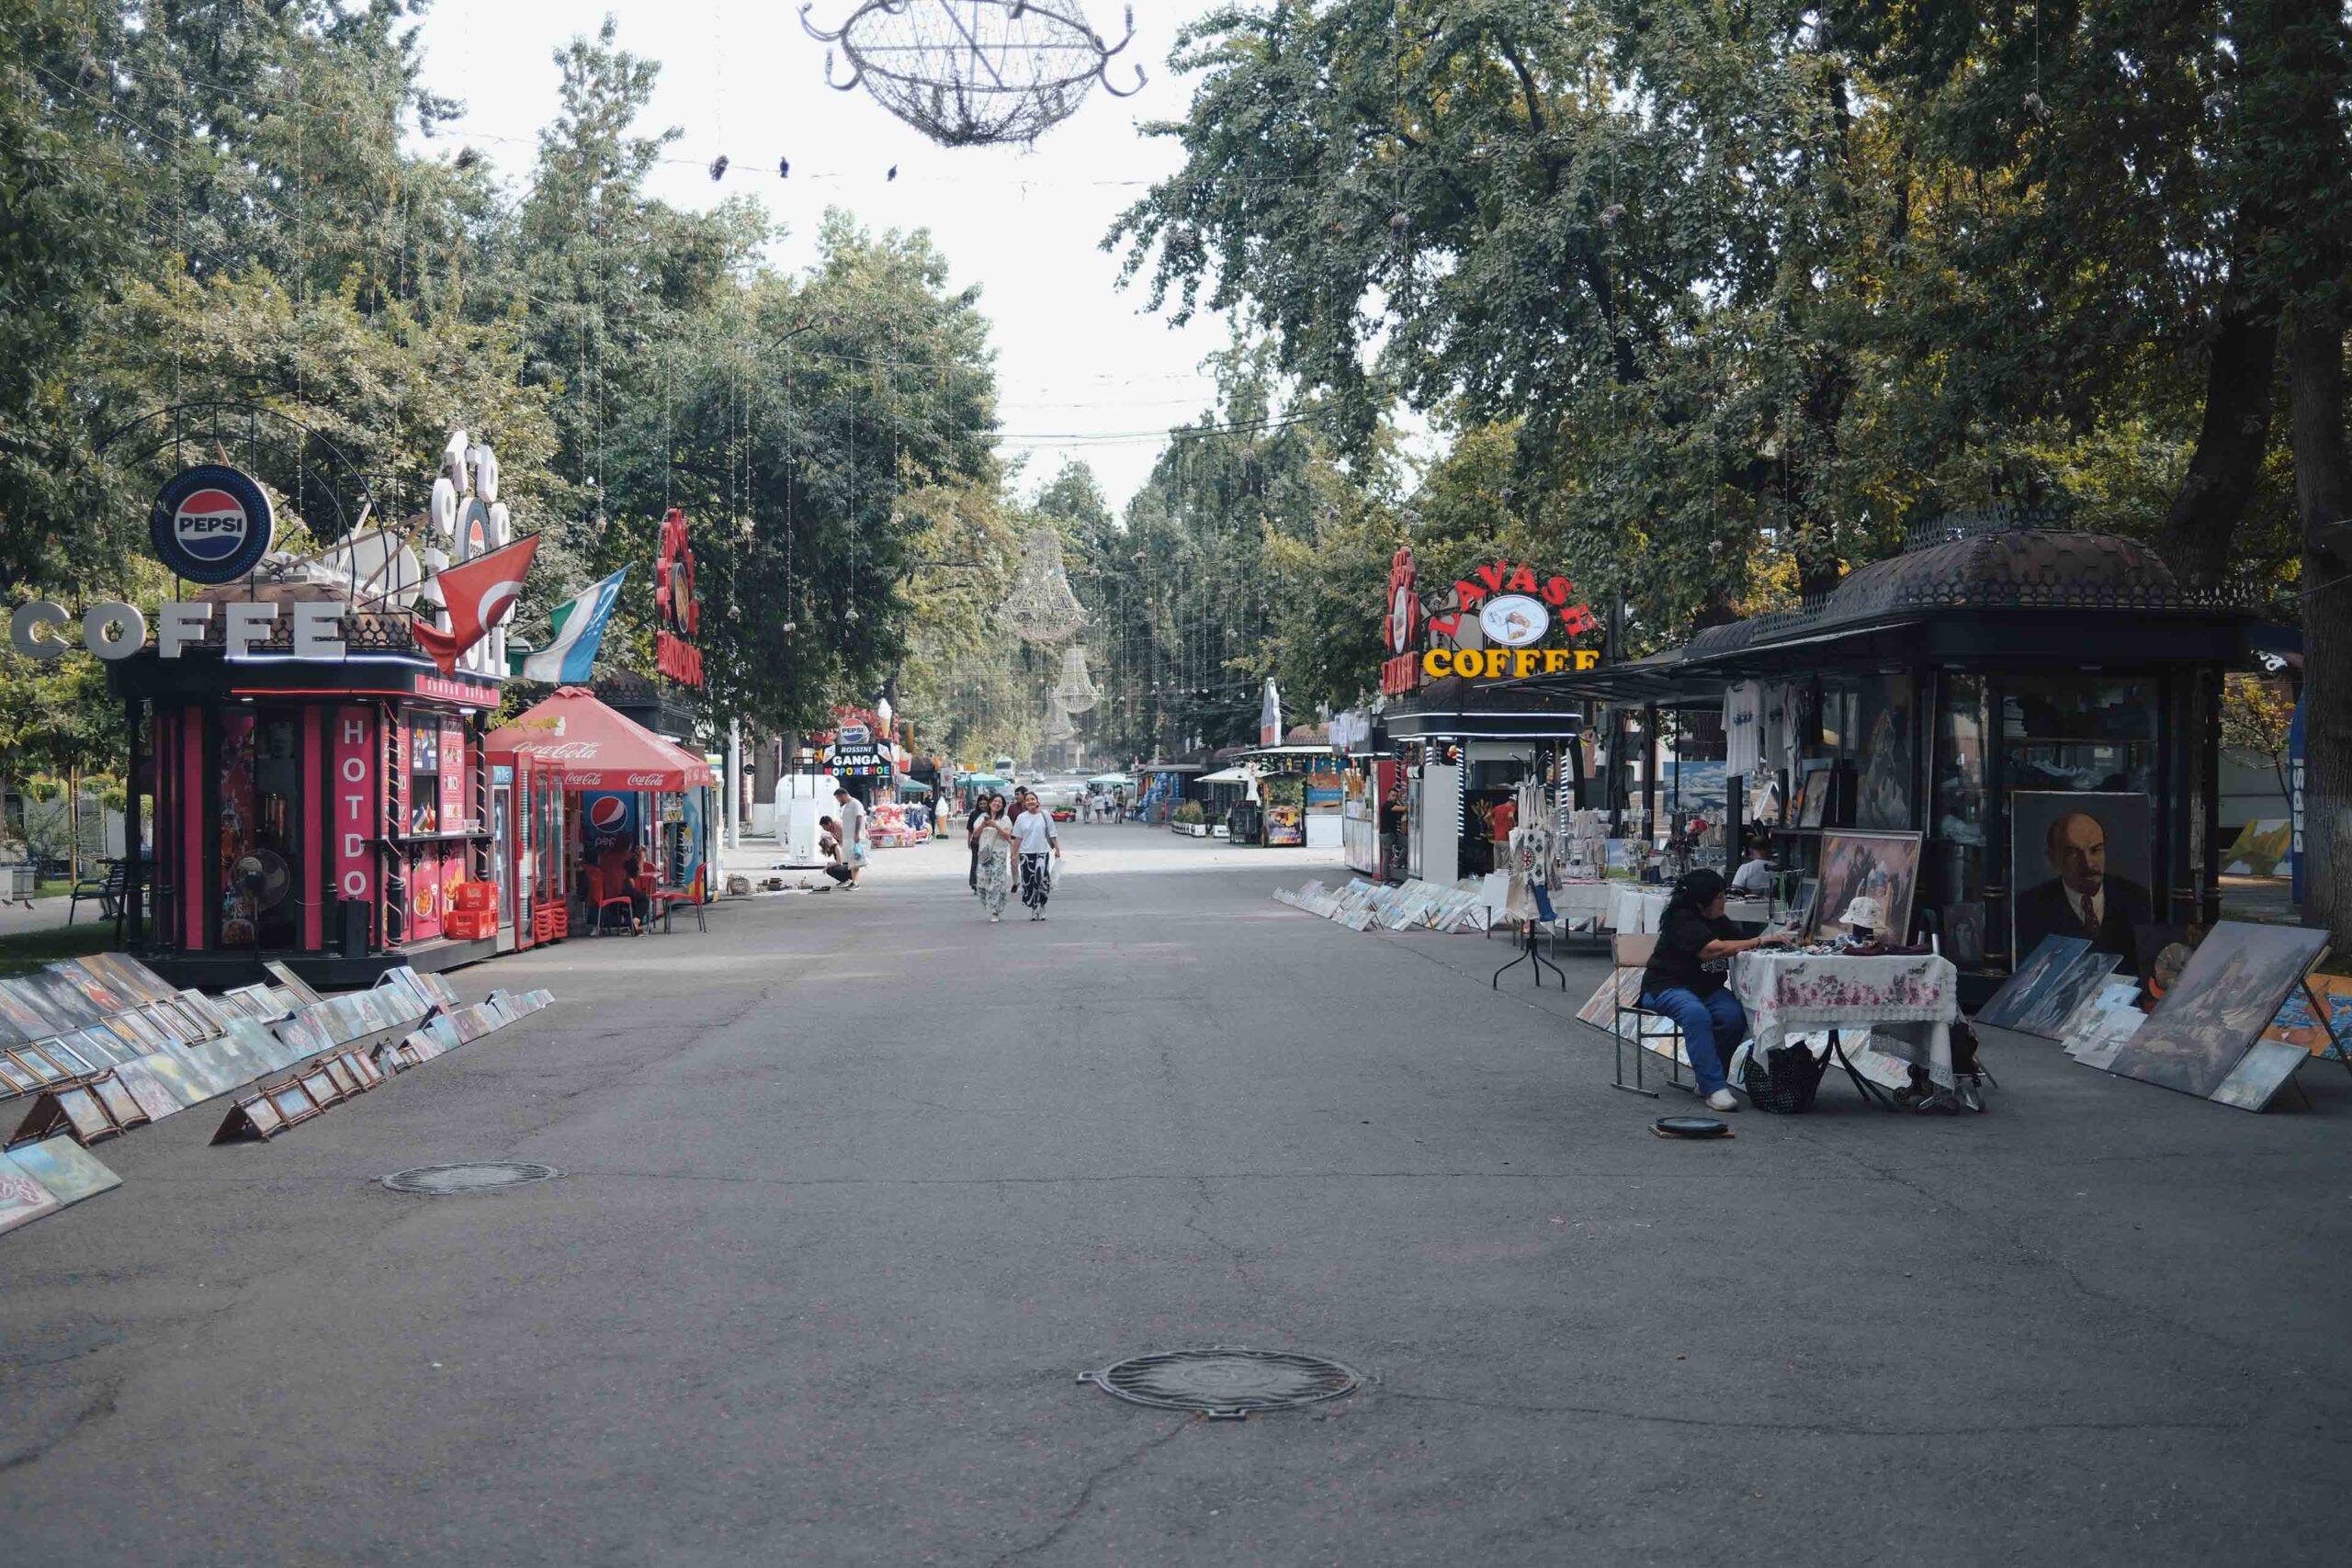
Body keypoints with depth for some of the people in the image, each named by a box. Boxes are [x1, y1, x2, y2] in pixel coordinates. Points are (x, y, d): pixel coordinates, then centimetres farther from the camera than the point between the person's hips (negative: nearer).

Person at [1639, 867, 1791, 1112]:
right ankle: (1714, 1088, -39)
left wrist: (1774, 940, -11)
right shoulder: (1682, 920, -16)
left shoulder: (1720, 922, 11)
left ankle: (1703, 1073, -3)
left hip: (1706, 989, 7)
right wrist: (1759, 941, -24)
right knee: (1697, 1014, -38)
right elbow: (1714, 949, -27)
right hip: (1666, 988, -7)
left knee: (1735, 1016, -24)